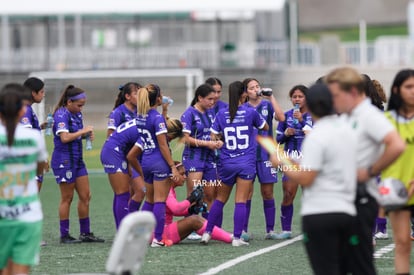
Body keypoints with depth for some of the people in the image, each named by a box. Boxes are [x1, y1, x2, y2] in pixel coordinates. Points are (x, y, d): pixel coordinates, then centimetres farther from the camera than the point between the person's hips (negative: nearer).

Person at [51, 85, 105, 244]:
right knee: (67, 198, -1)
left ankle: (85, 233, 15)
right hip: (64, 160, -8)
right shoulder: (62, 115, -15)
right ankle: (64, 236, 6)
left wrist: (87, 134, 1)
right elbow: (64, 137, -25)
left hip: (77, 159, 8)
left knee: (85, 196, 8)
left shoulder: (77, 114, 11)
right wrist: (83, 131, -16)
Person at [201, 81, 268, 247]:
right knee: (241, 201, -2)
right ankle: (237, 238, -5)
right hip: (246, 163, -2)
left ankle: (207, 233, 14)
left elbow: (214, 138, -3)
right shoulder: (250, 113, -5)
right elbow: (265, 127, 12)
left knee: (220, 199, 15)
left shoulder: (221, 114, -2)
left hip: (226, 163, 2)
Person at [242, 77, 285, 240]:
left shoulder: (267, 105, 5)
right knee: (246, 193, -2)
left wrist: (271, 98, -13)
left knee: (268, 193, 3)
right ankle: (244, 230, 2)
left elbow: (281, 118, -13)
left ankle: (270, 230, 7)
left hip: (266, 154, 1)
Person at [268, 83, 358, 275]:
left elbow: (305, 179, -17)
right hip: (347, 212, 7)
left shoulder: (316, 137, -14)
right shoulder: (348, 131, 10)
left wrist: (282, 163, -1)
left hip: (319, 214, -7)